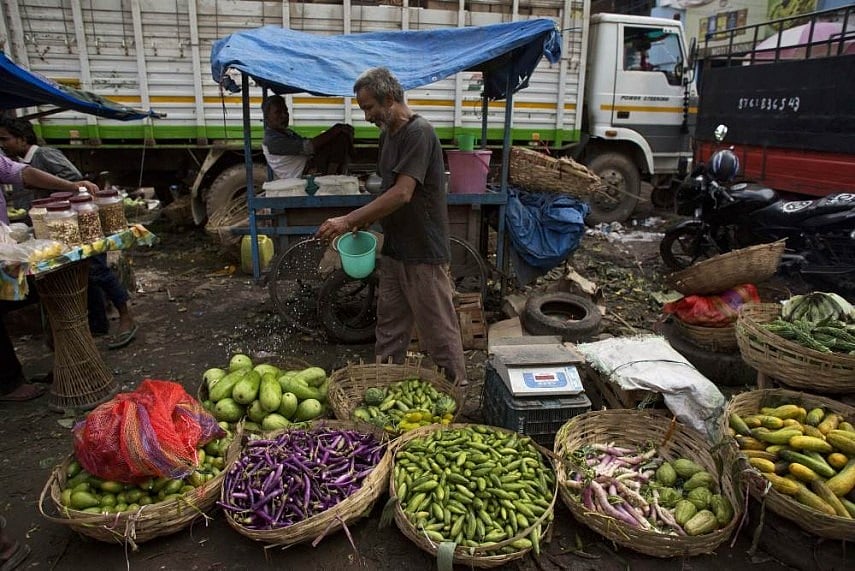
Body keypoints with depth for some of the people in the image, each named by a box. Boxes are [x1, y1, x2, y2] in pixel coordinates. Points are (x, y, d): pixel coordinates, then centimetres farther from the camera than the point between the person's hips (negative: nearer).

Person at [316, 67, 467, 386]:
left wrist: (349, 220, -24)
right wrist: (364, 221, 5)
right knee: (390, 324, 17)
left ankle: (456, 390, 19)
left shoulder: (418, 132, -17)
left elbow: (402, 193, -25)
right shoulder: (388, 134, 12)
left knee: (438, 329, 3)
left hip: (424, 252, -9)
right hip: (394, 249, 9)